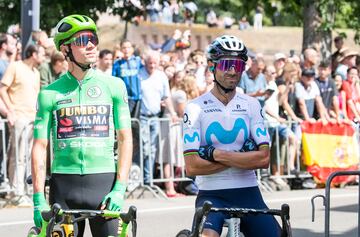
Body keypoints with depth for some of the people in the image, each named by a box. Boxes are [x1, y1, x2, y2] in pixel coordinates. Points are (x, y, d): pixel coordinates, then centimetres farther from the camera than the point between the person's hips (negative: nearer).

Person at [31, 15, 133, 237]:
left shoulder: (114, 86, 5)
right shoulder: (50, 93, 4)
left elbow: (125, 140, 3)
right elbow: (40, 146, 4)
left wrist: (119, 189, -7)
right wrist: (39, 199, -4)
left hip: (103, 182, 0)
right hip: (63, 184, 1)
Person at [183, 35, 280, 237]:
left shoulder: (251, 105, 6)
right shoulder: (196, 108, -2)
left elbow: (264, 158, -6)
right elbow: (192, 166, -10)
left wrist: (217, 154, -14)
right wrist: (242, 158, -11)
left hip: (248, 194, 3)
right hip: (212, 194, -3)